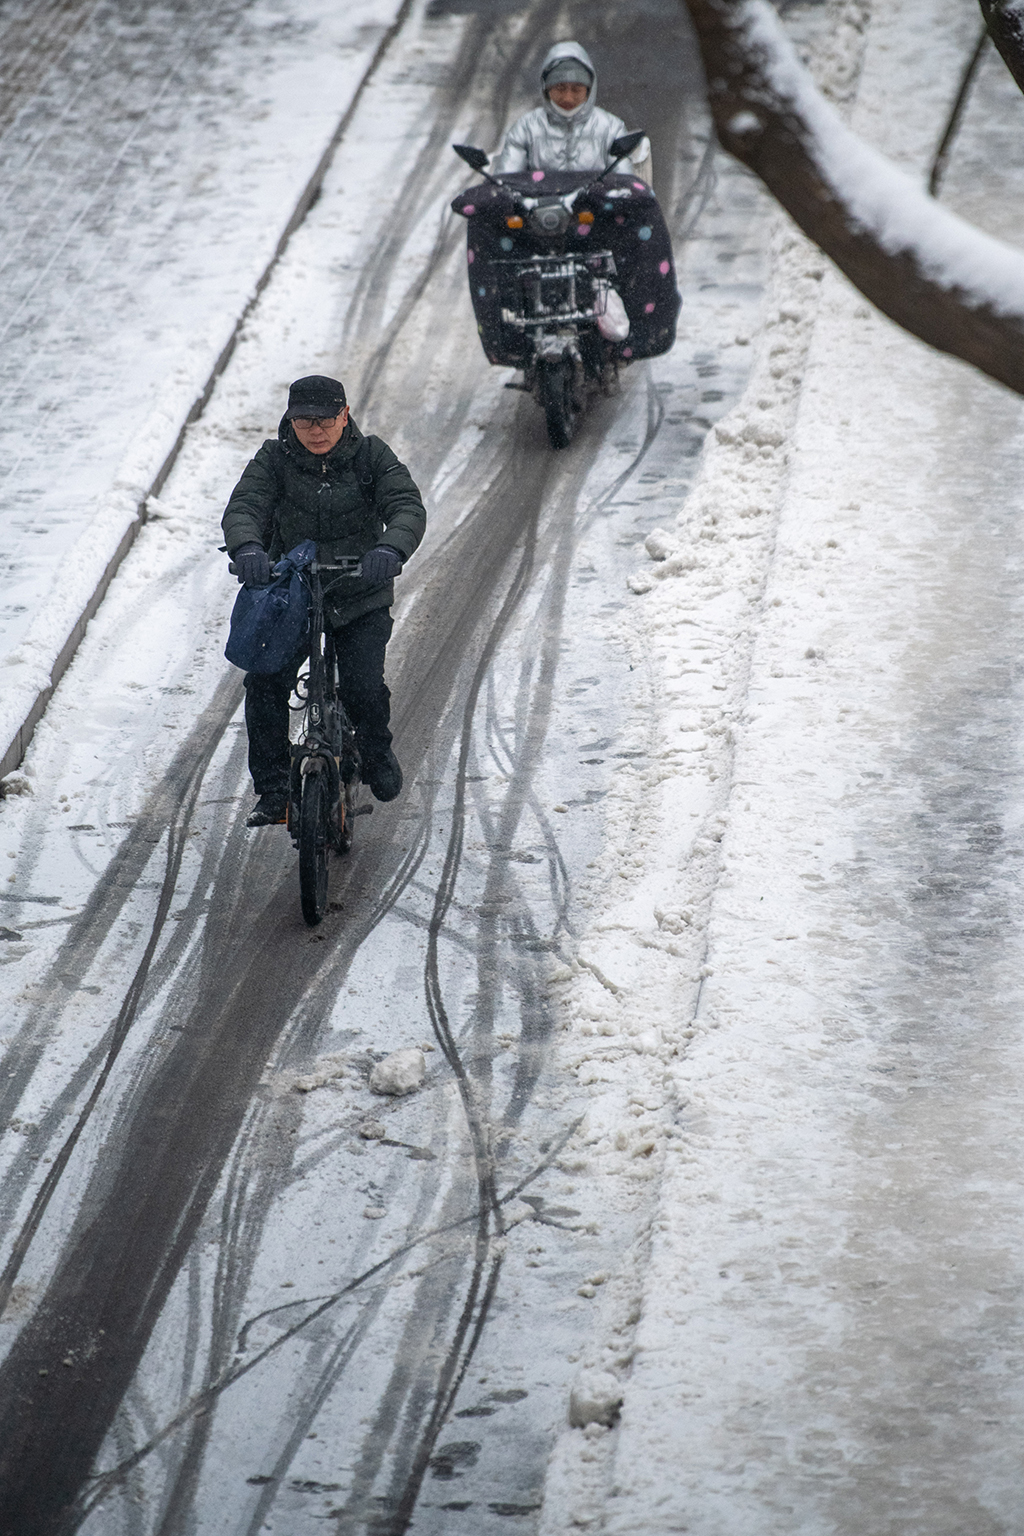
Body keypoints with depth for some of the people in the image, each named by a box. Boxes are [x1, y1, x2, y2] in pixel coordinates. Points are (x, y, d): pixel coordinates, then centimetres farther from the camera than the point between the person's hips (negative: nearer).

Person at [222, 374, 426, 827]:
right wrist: (247, 548, -44)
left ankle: (376, 752, 19)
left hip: (361, 597, -1)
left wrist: (390, 549, -42)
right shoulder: (274, 459, -5)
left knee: (364, 686, -16)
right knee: (263, 683, -16)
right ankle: (272, 789, -2)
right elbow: (243, 507, -19)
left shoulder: (371, 456, -6)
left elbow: (407, 507, -18)